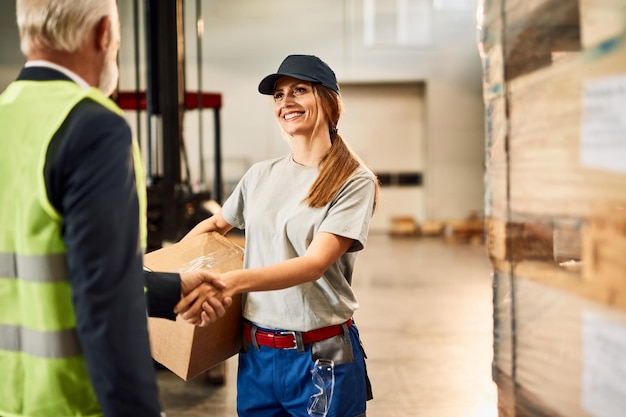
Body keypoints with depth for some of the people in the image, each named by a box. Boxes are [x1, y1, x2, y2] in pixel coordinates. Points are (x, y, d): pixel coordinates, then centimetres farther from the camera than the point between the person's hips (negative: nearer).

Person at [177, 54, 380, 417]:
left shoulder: (355, 182, -10)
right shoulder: (261, 176, 5)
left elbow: (315, 263, -21)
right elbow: (215, 225, 22)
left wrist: (230, 282, -35)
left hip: (322, 359, -4)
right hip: (256, 354, 4)